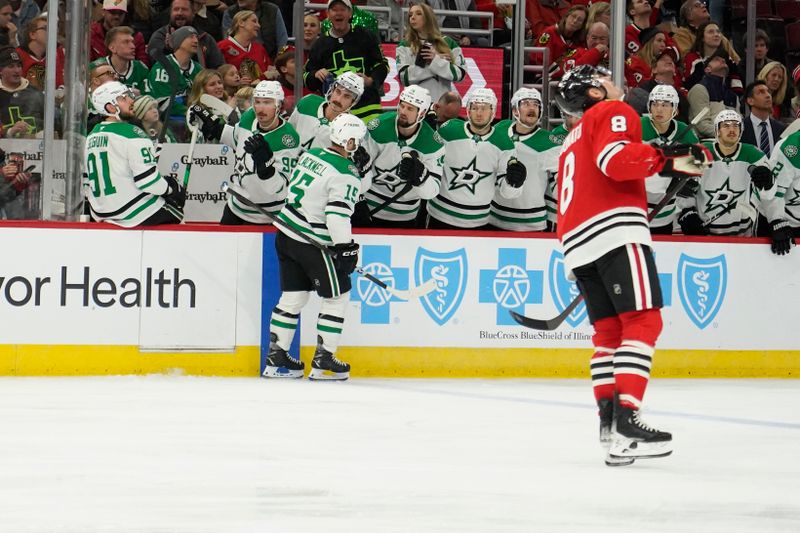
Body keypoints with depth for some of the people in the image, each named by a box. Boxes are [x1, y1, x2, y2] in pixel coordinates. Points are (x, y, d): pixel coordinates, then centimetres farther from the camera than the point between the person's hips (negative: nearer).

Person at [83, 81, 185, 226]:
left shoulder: (91, 137, 9)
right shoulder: (132, 134, -18)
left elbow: (87, 184, 14)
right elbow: (148, 181, -21)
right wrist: (173, 187, -2)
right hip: (137, 214, -8)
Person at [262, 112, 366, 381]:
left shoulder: (310, 155, 7)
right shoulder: (346, 174, -17)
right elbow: (338, 214, -24)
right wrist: (345, 248, -19)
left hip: (286, 237, 8)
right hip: (313, 244, -8)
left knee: (293, 296, 15)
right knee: (337, 296, 6)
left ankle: (276, 358, 16)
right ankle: (323, 360, 6)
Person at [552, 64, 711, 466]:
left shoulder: (572, 142, 32)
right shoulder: (613, 113, 5)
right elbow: (615, 160, -15)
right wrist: (666, 161, -15)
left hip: (577, 243, 9)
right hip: (615, 232, -9)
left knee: (609, 328, 12)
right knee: (642, 321, -13)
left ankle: (608, 417, 1)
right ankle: (625, 418, -25)